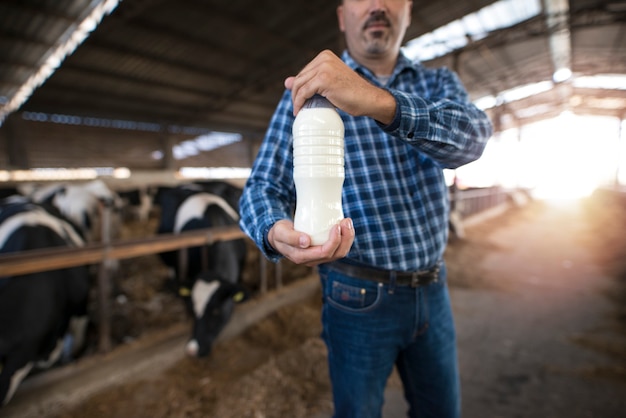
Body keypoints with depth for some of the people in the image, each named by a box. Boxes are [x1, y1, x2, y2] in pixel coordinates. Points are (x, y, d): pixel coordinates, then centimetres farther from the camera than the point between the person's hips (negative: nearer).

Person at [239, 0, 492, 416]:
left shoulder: (439, 83, 4)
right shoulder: (309, 92, -5)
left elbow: (471, 136, -19)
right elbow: (263, 188, -10)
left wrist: (380, 101, -38)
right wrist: (276, 233, -34)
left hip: (432, 290, 4)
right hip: (360, 298, -3)